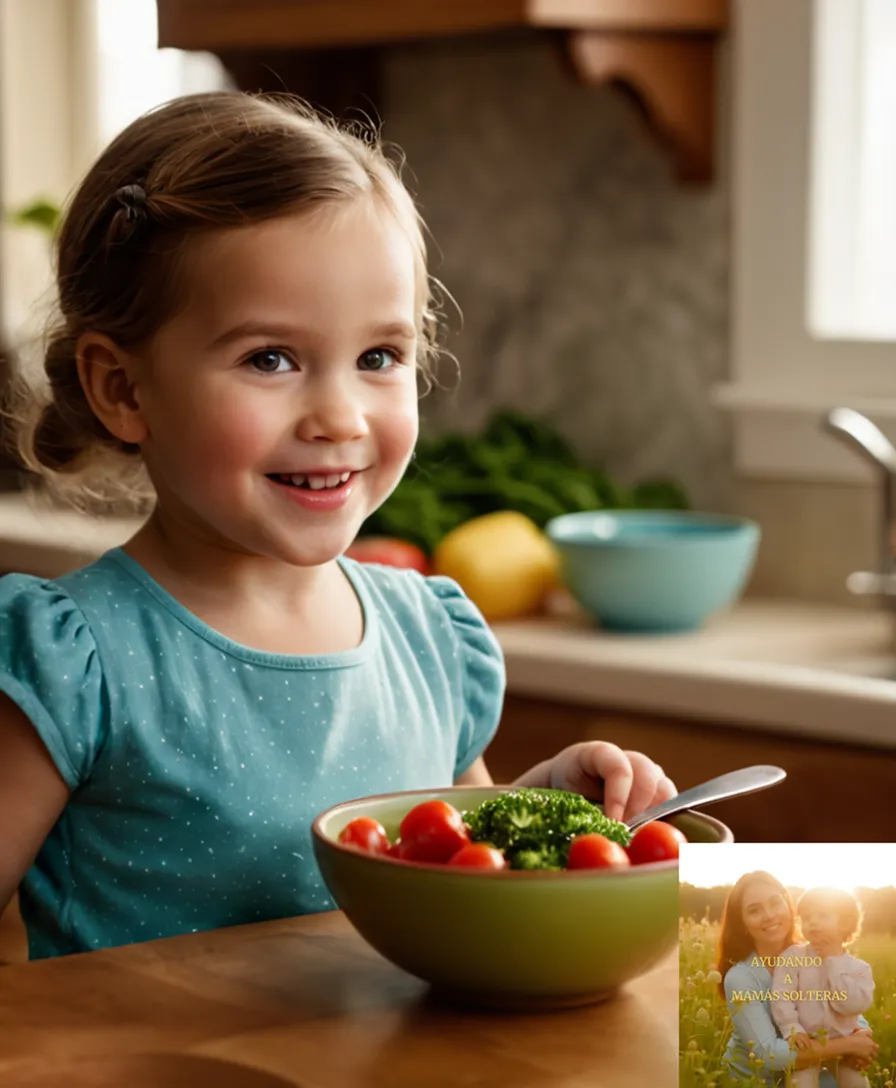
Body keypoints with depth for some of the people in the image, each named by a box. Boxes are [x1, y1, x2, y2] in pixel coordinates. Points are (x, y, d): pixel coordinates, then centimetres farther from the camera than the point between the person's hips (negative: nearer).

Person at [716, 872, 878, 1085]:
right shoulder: (740, 977, -20)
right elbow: (768, 1053, -28)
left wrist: (862, 1036, -23)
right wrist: (847, 1045, -27)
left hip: (803, 1074, 5)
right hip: (752, 1081, -4)